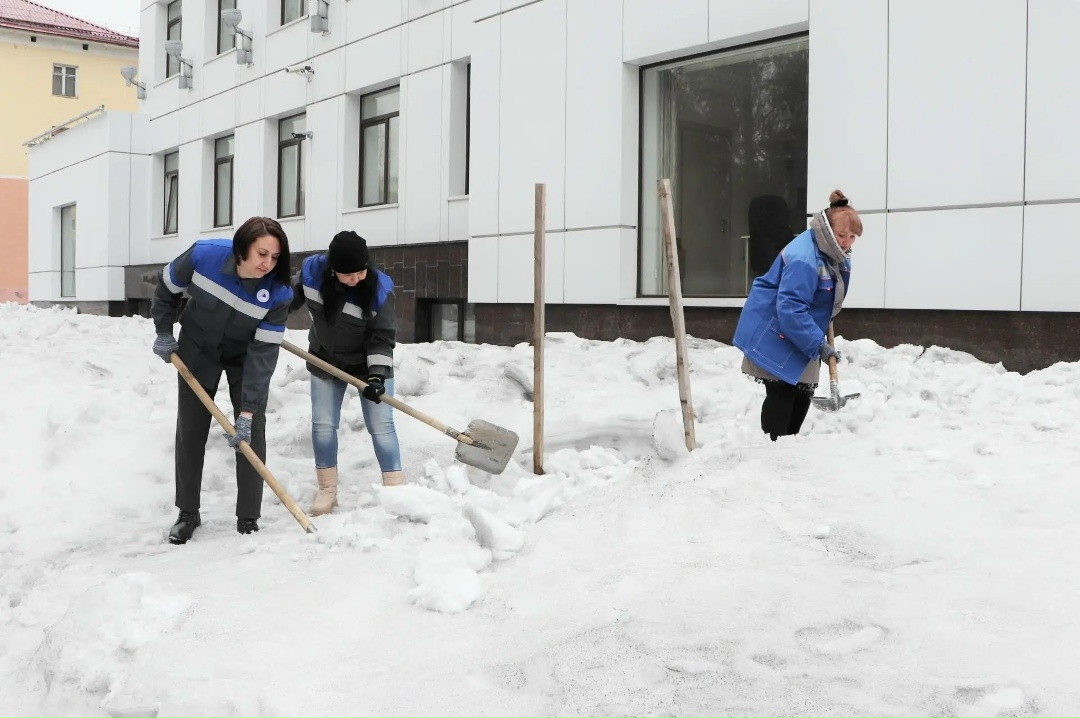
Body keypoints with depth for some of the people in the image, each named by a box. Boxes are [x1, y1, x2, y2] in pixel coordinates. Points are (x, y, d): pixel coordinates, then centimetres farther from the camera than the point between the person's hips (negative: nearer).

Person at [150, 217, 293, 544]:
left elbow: (263, 353, -29)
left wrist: (247, 410, -31)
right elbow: (166, 287, -8)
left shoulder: (277, 293, -32)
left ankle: (248, 518, 5)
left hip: (245, 357, -1)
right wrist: (164, 333, -4)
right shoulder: (203, 255, -30)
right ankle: (187, 513, 21)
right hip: (197, 350, 1)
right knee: (190, 431, 7)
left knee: (251, 434, -6)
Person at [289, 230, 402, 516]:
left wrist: (378, 374, -33)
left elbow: (382, 338, -24)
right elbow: (290, 296, 1)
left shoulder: (380, 289, -28)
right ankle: (327, 490, 16)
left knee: (381, 426, -5)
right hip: (325, 361, 3)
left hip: (368, 364, -3)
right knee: (323, 424, 3)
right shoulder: (312, 271, -21)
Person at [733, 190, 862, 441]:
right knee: (781, 392, -12)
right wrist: (817, 344, -33)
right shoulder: (803, 258, -30)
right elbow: (790, 309, -35)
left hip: (796, 334, 10)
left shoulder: (835, 253, 2)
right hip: (773, 333, -10)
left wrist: (821, 329, 21)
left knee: (803, 392, 10)